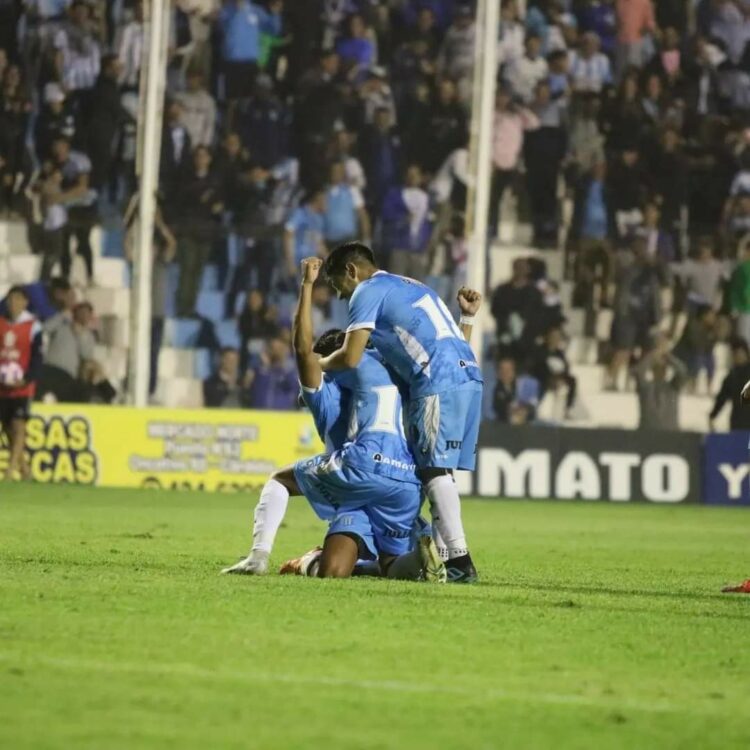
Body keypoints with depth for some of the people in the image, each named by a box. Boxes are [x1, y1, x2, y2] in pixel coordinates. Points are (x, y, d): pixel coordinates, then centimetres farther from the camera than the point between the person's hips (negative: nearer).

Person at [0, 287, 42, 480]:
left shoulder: (32, 326, -3)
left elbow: (37, 357, -5)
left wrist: (26, 380, -17)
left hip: (22, 386, -4)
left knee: (18, 425, -9)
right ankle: (22, 467, 19)